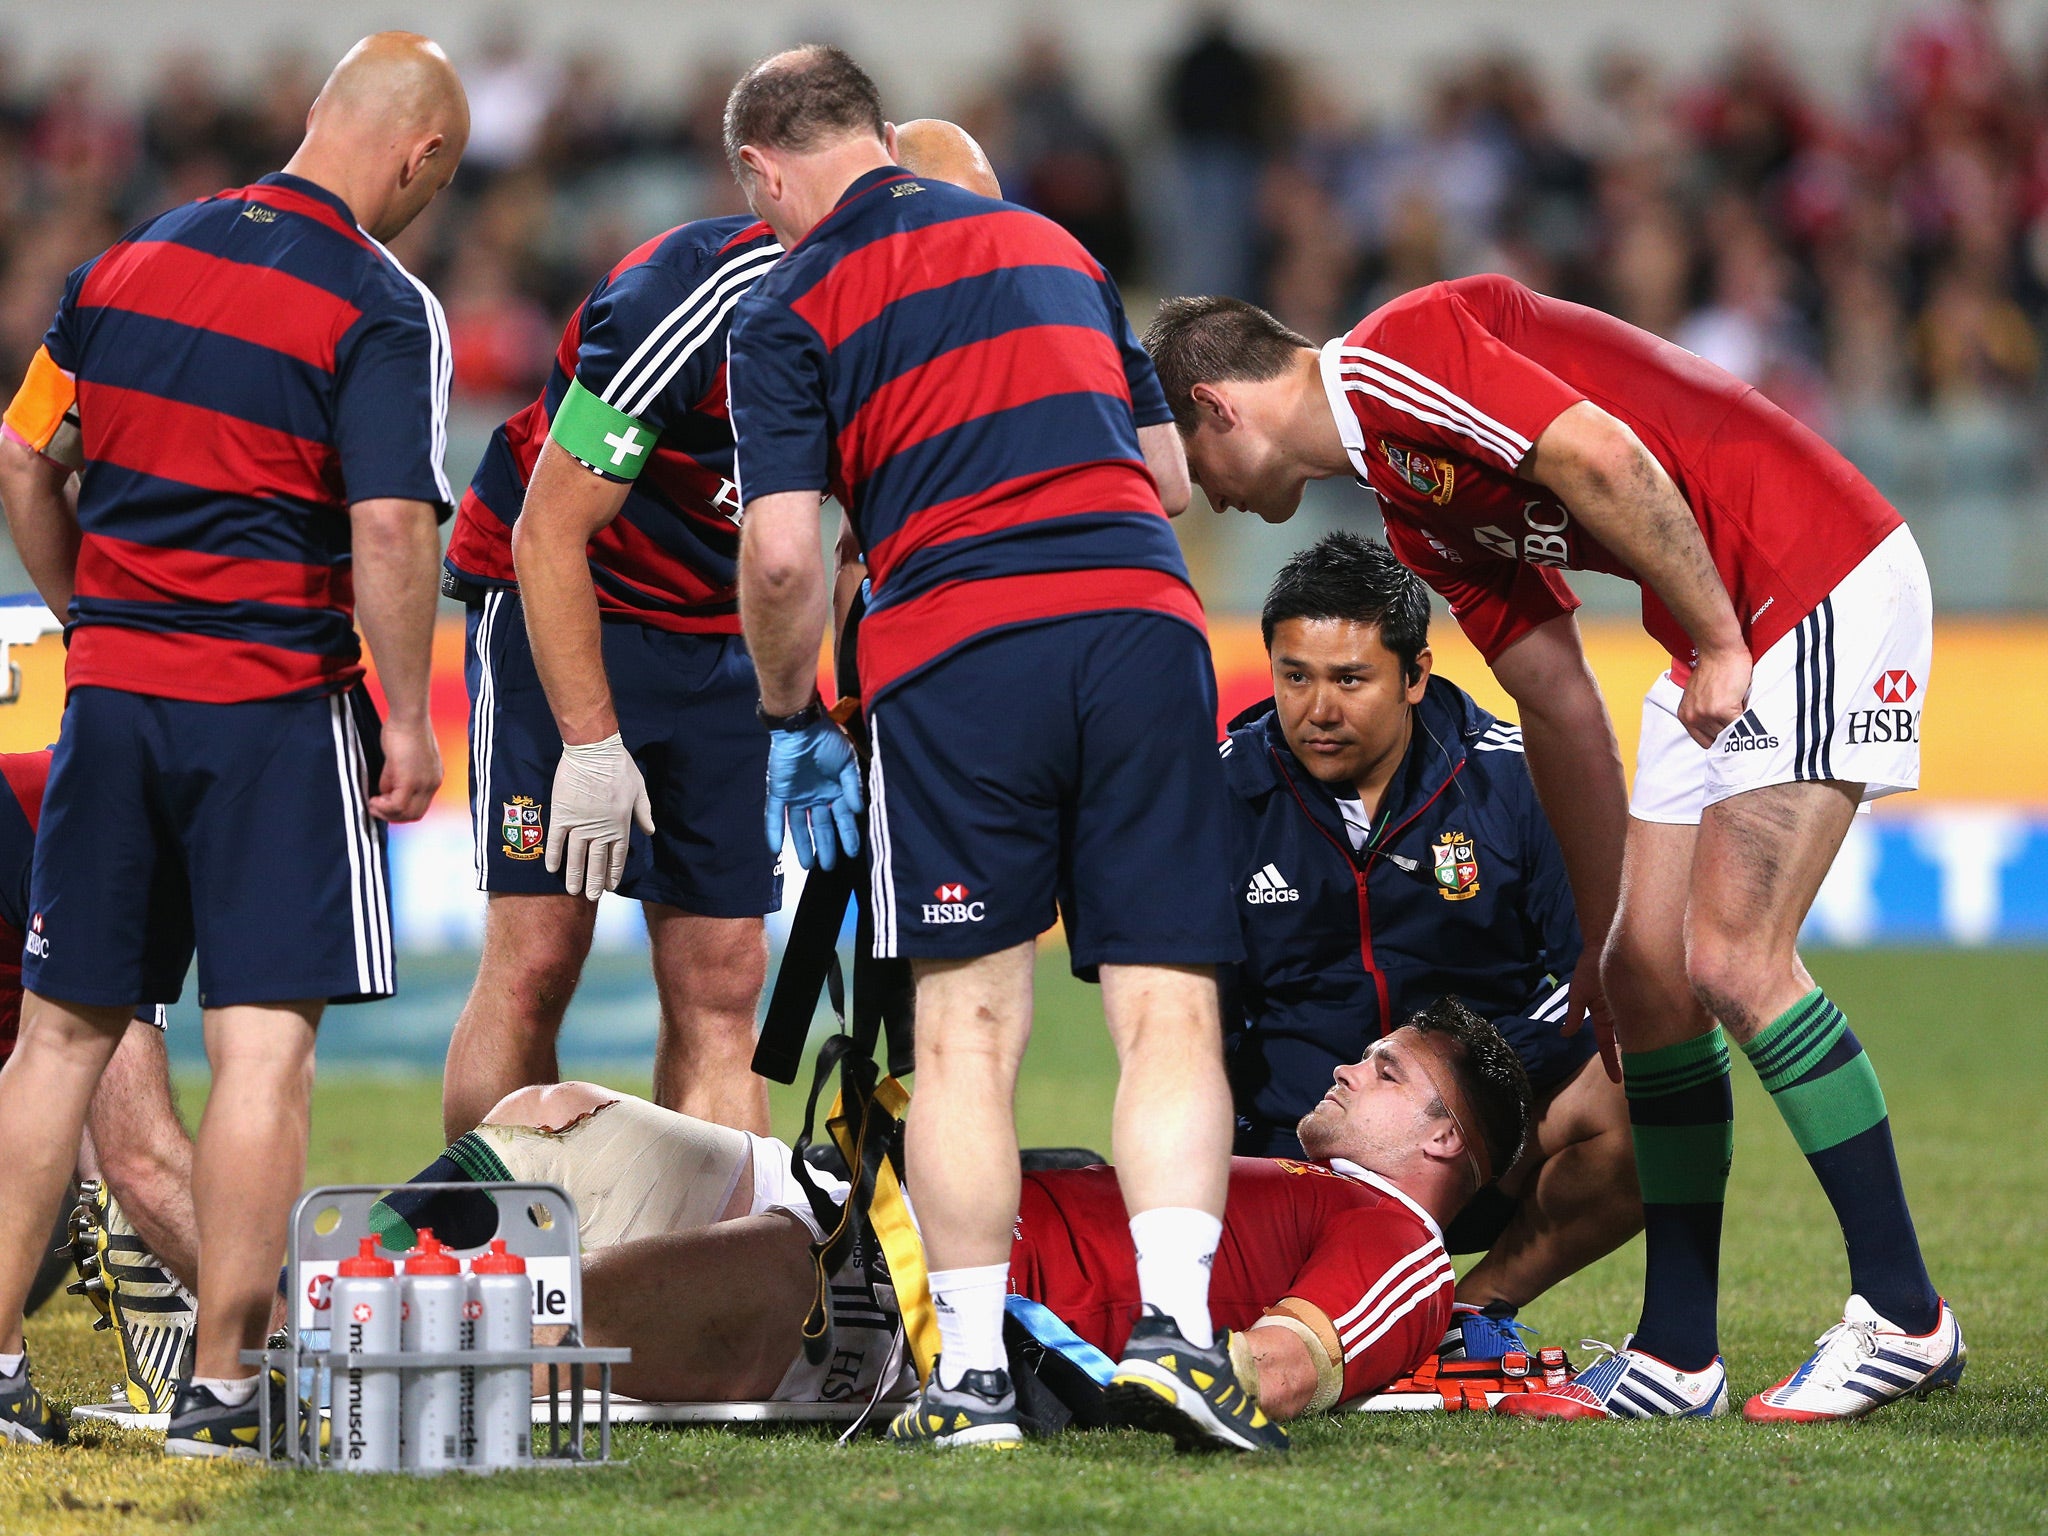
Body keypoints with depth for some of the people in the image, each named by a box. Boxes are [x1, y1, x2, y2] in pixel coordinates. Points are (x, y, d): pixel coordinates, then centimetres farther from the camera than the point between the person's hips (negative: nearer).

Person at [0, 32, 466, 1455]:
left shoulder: (131, 259, 9)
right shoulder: (382, 307, -10)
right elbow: (390, 525, -19)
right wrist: (408, 722, -10)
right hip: (278, 708, -5)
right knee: (266, 1041, -2)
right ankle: (222, 1381, -4)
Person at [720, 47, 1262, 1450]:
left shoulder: (790, 307, 6)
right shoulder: (1050, 244, 22)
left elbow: (783, 556, -3)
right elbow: (1171, 475, 25)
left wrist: (792, 724, 12)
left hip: (957, 650, -3)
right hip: (1143, 622, 3)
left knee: (967, 1029, 3)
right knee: (1168, 1011, 1)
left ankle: (974, 1370, 1)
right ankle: (1176, 1319, -15)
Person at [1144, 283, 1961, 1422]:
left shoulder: (1390, 357, -12)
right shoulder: (1419, 514, 18)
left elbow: (1603, 458, -23)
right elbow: (1560, 701, 22)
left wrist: (1720, 644, -17)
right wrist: (1600, 932, 23)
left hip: (1820, 581, -10)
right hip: (1724, 632, 10)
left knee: (1734, 960, -14)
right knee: (1646, 971, 7)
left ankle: (1903, 1317, -7)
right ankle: (1678, 1356, 10)